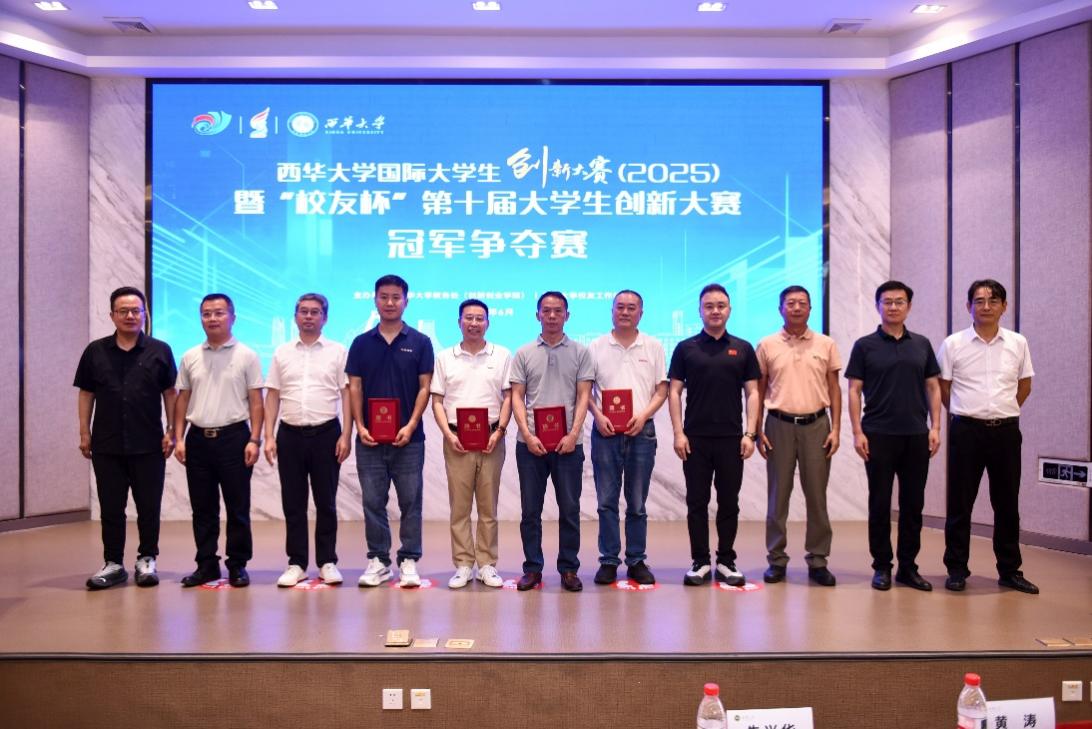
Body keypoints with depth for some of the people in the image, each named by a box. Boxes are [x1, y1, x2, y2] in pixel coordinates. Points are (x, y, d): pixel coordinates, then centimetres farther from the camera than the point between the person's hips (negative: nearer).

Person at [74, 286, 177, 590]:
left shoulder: (160, 351, 2)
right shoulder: (95, 352, 6)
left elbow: (170, 392, 4)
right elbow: (86, 394, 10)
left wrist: (171, 431, -2)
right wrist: (84, 433, 4)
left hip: (149, 445, -1)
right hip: (106, 445, 1)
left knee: (149, 507, 5)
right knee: (110, 508, 7)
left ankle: (147, 560, 18)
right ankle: (113, 563, 17)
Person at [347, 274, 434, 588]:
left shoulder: (420, 342, 1)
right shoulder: (362, 343, 7)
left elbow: (424, 387, -1)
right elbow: (354, 387, 6)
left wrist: (411, 426, -12)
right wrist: (360, 426, -6)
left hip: (408, 438, -2)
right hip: (370, 438, 2)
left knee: (410, 501, 3)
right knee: (373, 501, 6)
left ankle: (409, 561, 13)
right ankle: (378, 560, 17)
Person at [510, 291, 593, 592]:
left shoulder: (580, 352, 5)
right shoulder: (524, 354, 7)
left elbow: (583, 397, 0)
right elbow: (517, 397, 4)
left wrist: (573, 434, -11)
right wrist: (527, 435, -9)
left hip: (568, 443, -1)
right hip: (530, 443, 1)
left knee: (569, 508, 4)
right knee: (530, 509, 6)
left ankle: (569, 569, 15)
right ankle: (532, 568, 16)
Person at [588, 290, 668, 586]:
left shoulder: (653, 347, 7)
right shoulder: (596, 347, 6)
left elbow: (662, 389, 6)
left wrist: (643, 415, -9)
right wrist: (598, 415, -9)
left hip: (641, 431, 0)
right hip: (605, 430, 0)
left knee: (637, 503, 7)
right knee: (606, 500, 3)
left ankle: (637, 561, 16)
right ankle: (608, 561, 12)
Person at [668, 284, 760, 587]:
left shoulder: (742, 349, 6)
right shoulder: (685, 348, 3)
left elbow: (752, 393, 5)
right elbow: (674, 392, 1)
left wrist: (750, 433, -4)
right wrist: (678, 432, -7)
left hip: (732, 438, 1)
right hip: (696, 437, -1)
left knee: (729, 502, 6)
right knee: (697, 502, 4)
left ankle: (726, 562, 17)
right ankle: (700, 562, 14)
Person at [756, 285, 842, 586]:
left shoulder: (826, 344, 5)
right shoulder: (767, 345, 4)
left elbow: (834, 389, 7)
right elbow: (759, 391, 6)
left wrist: (835, 428, -1)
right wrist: (757, 431, -1)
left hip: (816, 425, 1)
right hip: (780, 425, 0)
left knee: (816, 494, 4)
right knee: (778, 494, 4)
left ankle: (818, 560, 14)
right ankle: (777, 559, 14)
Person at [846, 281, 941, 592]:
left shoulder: (921, 344, 10)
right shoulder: (865, 346, 1)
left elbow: (933, 387, 11)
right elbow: (854, 390, -2)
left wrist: (935, 427, 1)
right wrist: (857, 431, -9)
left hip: (916, 436, 3)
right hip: (879, 435, -3)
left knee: (912, 503, 7)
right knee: (880, 503, 3)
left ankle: (908, 566, 17)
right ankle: (881, 566, 12)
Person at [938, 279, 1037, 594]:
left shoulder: (1018, 343, 4)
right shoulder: (953, 344, -2)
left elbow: (1024, 386, 15)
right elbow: (943, 389, 6)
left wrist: (1002, 412, 12)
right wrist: (967, 414, 7)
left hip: (1006, 430, 2)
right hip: (966, 430, -2)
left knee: (1007, 503, 9)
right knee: (960, 503, 3)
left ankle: (1009, 570, 21)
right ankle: (957, 569, 13)